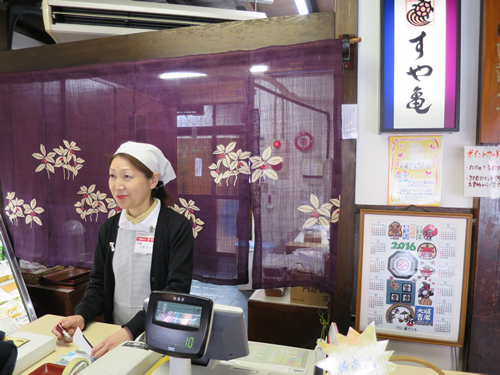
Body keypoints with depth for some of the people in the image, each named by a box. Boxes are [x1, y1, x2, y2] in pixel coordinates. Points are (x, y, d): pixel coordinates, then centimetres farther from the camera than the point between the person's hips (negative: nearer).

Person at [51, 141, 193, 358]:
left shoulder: (177, 227, -11)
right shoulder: (109, 228, 6)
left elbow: (177, 290, -16)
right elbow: (98, 283, 11)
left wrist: (131, 331, -25)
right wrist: (81, 316, -8)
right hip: (115, 334, 4)